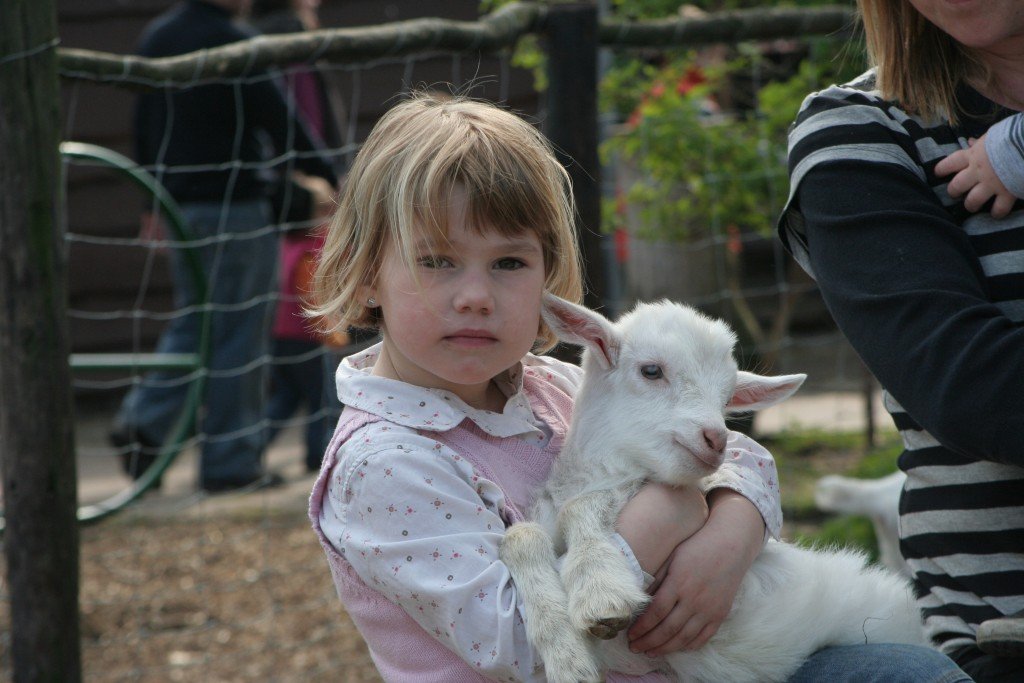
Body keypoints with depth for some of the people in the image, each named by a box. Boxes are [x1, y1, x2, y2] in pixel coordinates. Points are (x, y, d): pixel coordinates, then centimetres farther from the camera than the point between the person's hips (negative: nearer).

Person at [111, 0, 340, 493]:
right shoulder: (231, 43, -14)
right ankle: (231, 462, 3)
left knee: (192, 323, 17)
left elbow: (143, 124, 16)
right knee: (238, 331, -1)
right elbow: (281, 123, -14)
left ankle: (143, 422, 2)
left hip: (179, 205, 7)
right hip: (234, 205, -7)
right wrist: (331, 179, -5)